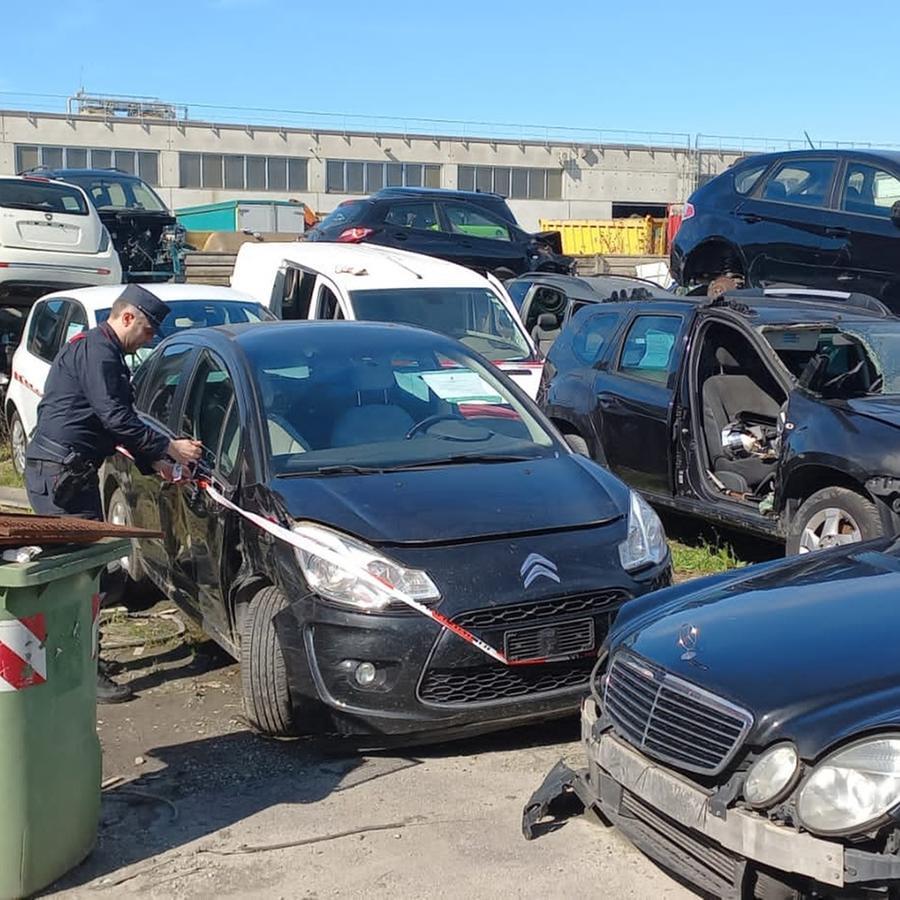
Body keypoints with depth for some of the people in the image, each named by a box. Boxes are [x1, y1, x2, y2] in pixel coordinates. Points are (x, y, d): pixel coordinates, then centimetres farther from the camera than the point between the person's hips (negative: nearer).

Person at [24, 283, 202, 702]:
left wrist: (152, 461, 17)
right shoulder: (96, 351, -14)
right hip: (60, 471, -11)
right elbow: (116, 418, -21)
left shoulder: (100, 350, 20)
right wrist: (169, 447, -14)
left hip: (62, 470, 11)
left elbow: (116, 419, 25)